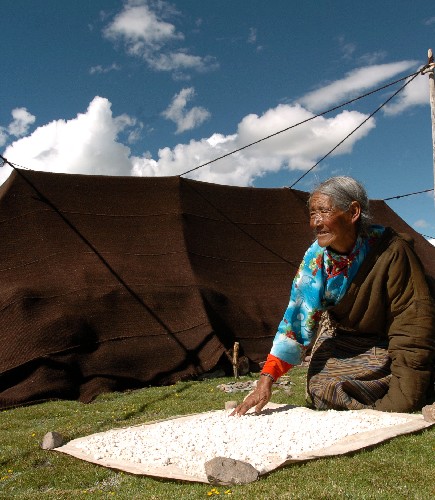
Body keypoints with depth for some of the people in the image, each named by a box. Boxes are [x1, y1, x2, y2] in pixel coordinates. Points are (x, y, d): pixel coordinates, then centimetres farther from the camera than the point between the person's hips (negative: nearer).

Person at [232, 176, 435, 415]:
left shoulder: (391, 251, -27)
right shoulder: (315, 258, -16)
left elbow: (414, 323, -24)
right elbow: (298, 318, -17)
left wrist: (404, 398, -29)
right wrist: (266, 380, -24)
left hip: (386, 348, -2)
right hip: (342, 342, 3)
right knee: (323, 396, -12)